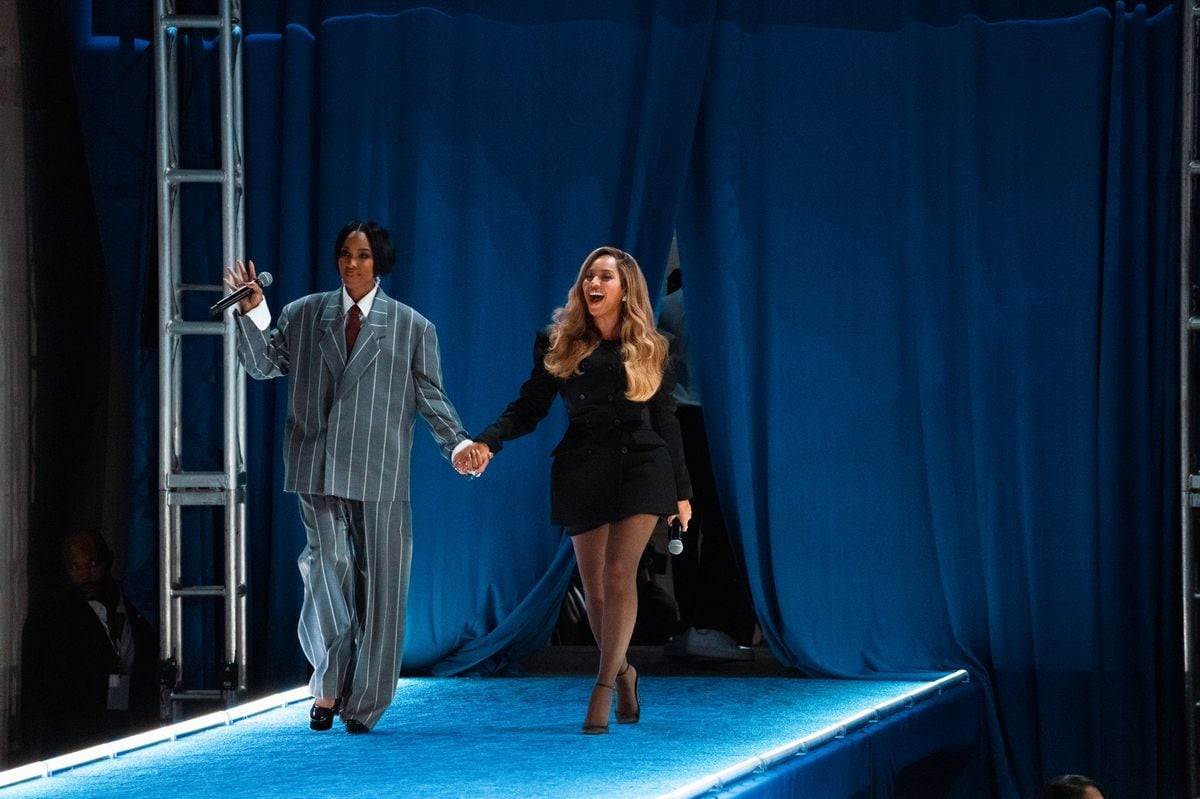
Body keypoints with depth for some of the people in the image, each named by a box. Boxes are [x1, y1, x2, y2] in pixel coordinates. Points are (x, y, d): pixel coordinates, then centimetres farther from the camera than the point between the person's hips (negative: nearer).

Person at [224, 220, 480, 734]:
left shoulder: (411, 327, 7)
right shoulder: (303, 316, 11)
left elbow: (430, 397, 7)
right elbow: (263, 365, 7)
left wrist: (457, 442, -6)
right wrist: (252, 313, -8)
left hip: (379, 478, 0)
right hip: (319, 470, 0)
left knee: (378, 585, 1)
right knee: (328, 568, -10)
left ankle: (362, 705, 8)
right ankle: (329, 686, 0)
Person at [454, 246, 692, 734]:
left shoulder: (649, 349, 6)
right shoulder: (558, 344, 5)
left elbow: (666, 422, 10)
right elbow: (529, 408, 3)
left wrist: (682, 491, 11)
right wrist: (487, 442, -15)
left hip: (640, 465, -1)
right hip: (581, 469, 1)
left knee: (619, 574, -14)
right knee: (594, 586, 4)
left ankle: (602, 691, -14)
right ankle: (622, 672, 29)